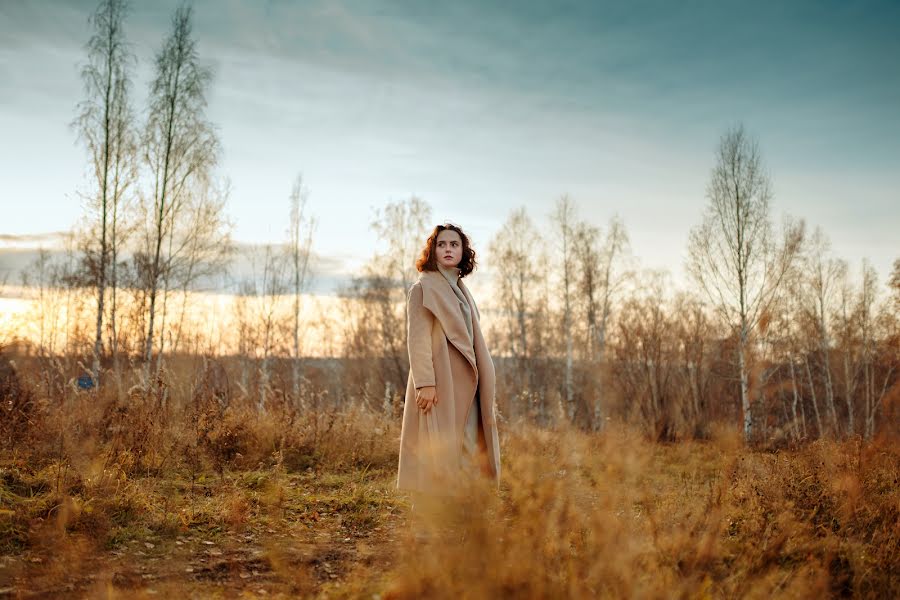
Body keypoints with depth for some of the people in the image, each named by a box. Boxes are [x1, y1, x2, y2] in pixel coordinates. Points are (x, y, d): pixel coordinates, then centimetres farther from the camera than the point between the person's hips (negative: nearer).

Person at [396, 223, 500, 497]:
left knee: (466, 449, 7)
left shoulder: (461, 291, 18)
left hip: (464, 385, 8)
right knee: (436, 450, -7)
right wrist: (425, 382, -22)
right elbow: (417, 339, -13)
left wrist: (484, 389, 17)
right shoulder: (423, 288, -4)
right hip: (439, 383, -8)